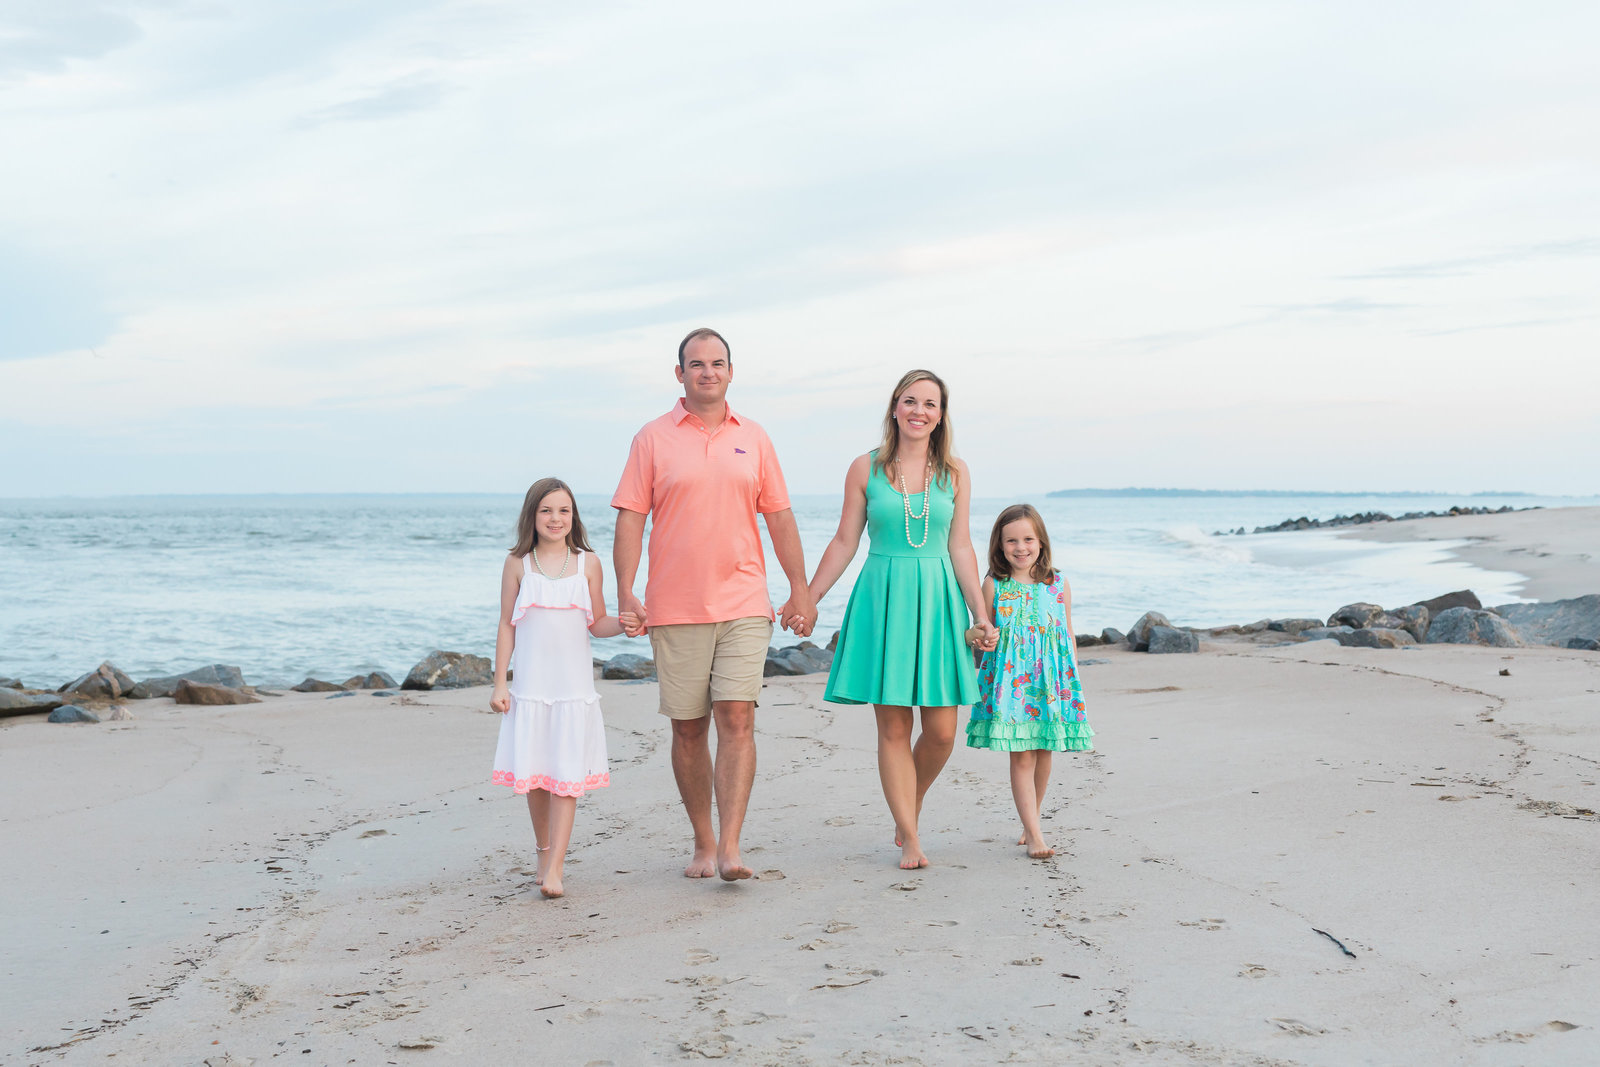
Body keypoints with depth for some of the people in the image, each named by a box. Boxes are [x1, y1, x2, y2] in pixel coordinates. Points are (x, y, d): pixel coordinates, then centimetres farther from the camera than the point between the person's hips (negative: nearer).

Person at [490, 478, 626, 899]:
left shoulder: (588, 563, 4)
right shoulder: (518, 564, 4)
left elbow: (597, 624, 8)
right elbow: (507, 626, 6)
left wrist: (625, 623, -13)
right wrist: (499, 683, 2)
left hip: (574, 685, -1)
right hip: (530, 685, 1)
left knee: (566, 774, -6)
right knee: (533, 773, 4)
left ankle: (555, 867, -9)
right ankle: (544, 851, 23)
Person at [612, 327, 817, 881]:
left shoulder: (753, 439, 10)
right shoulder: (654, 439, 4)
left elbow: (780, 518, 12)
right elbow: (630, 520, 1)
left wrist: (801, 591, 9)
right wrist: (625, 596, -8)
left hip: (743, 605, 1)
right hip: (675, 608, 0)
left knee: (737, 720, -10)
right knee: (688, 728, 5)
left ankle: (730, 847, -13)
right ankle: (703, 844, 17)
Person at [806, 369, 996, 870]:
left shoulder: (954, 472, 6)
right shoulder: (866, 468, 2)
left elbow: (961, 548, 7)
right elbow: (844, 542, 6)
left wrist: (980, 613, 1)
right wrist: (806, 600, 3)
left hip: (937, 601, 2)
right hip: (882, 601, -1)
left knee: (941, 731, -2)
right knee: (893, 726, -1)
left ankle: (911, 804, 27)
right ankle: (909, 839, 8)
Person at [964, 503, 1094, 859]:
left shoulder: (1058, 585, 5)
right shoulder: (994, 586, 0)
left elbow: (1068, 635, 11)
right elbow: (986, 633, 9)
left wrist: (1073, 680, 9)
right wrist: (974, 637, -10)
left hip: (1052, 681, 2)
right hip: (1010, 680, -2)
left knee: (1044, 755, 8)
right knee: (1021, 757, -5)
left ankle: (1031, 820, 29)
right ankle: (1034, 835, -4)